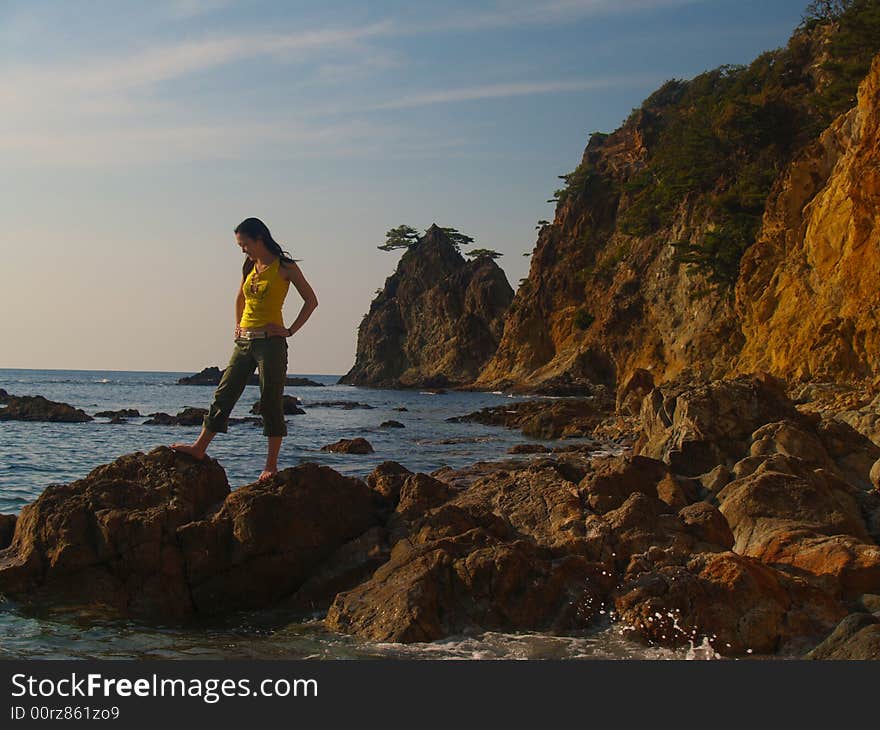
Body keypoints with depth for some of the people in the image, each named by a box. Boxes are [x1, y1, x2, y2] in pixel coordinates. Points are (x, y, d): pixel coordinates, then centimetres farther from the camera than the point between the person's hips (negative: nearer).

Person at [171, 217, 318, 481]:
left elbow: (311, 300, -4)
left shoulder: (285, 267, -4)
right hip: (244, 341, 6)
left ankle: (271, 465, 4)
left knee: (271, 403, -2)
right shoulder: (250, 268, 14)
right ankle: (199, 448, 11)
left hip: (270, 342, -6)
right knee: (223, 394, 5)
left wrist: (290, 330, -8)